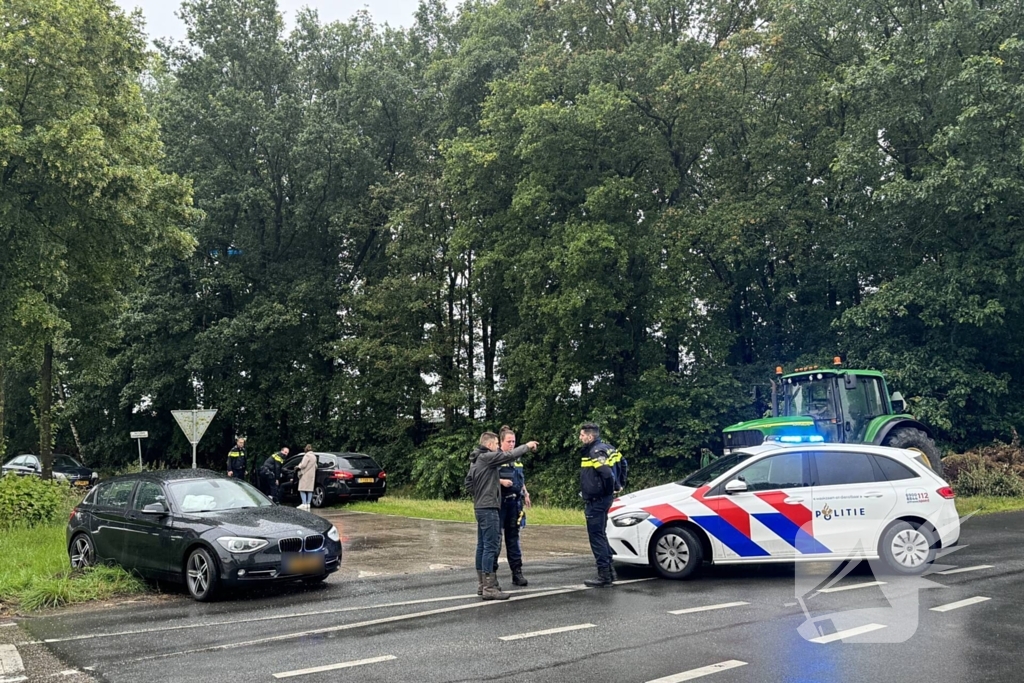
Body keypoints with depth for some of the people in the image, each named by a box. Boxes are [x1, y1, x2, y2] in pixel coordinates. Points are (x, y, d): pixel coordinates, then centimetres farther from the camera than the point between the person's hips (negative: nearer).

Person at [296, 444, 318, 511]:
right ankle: (308, 504, 8)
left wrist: (298, 467, 0)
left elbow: (303, 465, -17)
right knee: (309, 489, 8)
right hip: (312, 475, 8)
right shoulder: (314, 456, 15)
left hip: (305, 475, -8)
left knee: (302, 490, -8)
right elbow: (315, 466, 22)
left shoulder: (307, 455, -12)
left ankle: (304, 504, -17)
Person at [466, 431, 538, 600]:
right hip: (488, 508, -10)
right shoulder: (487, 457, -14)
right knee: (490, 547, -9)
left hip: (480, 507, 10)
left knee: (482, 546, 12)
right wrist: (526, 446, -5)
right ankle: (489, 588, -8)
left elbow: (468, 482, 19)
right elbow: (510, 455, -18)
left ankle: (482, 584, 17)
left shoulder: (476, 460, 14)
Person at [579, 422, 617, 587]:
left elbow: (607, 474, -31)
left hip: (597, 501, -10)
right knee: (600, 535, 17)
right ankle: (608, 571, 24)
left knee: (596, 536, -5)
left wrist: (607, 491, -15)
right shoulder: (601, 448, 12)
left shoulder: (596, 452, -18)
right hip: (597, 500, 10)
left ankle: (604, 575, -1)